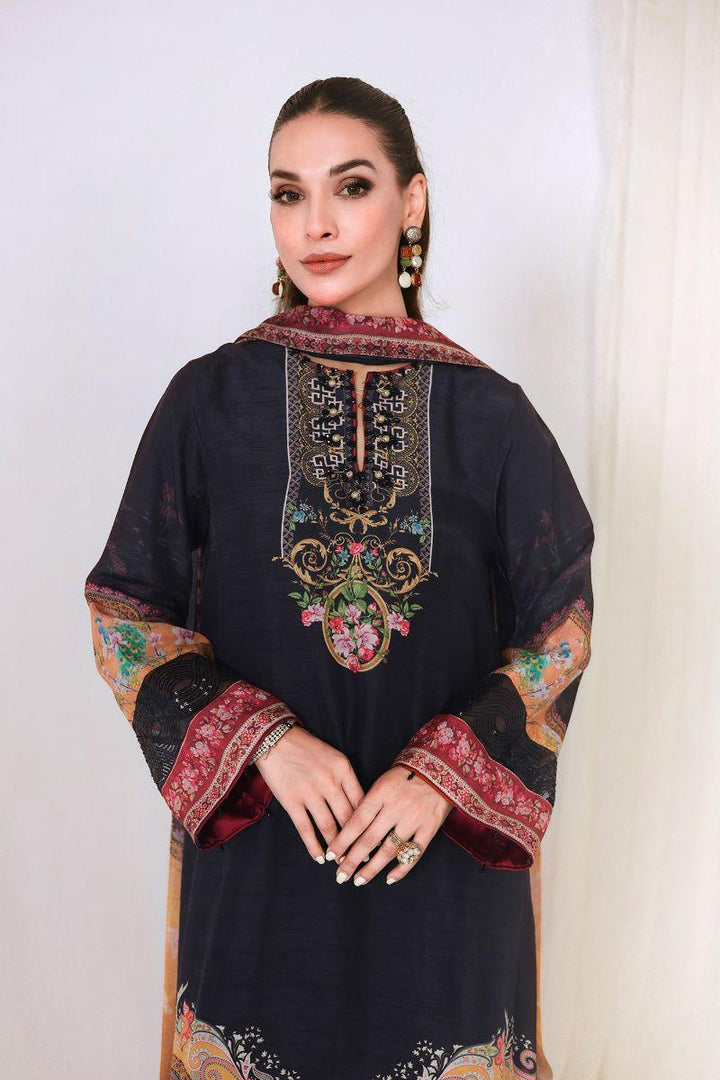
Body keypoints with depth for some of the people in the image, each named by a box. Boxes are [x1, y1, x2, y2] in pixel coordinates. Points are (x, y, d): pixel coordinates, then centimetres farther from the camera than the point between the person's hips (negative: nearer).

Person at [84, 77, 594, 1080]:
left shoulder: (490, 415, -3)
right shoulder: (210, 399, -3)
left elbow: (559, 622, 0)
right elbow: (126, 610, -2)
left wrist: (449, 774, -13)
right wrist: (262, 741, -15)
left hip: (443, 847, 1)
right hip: (258, 836, 0)